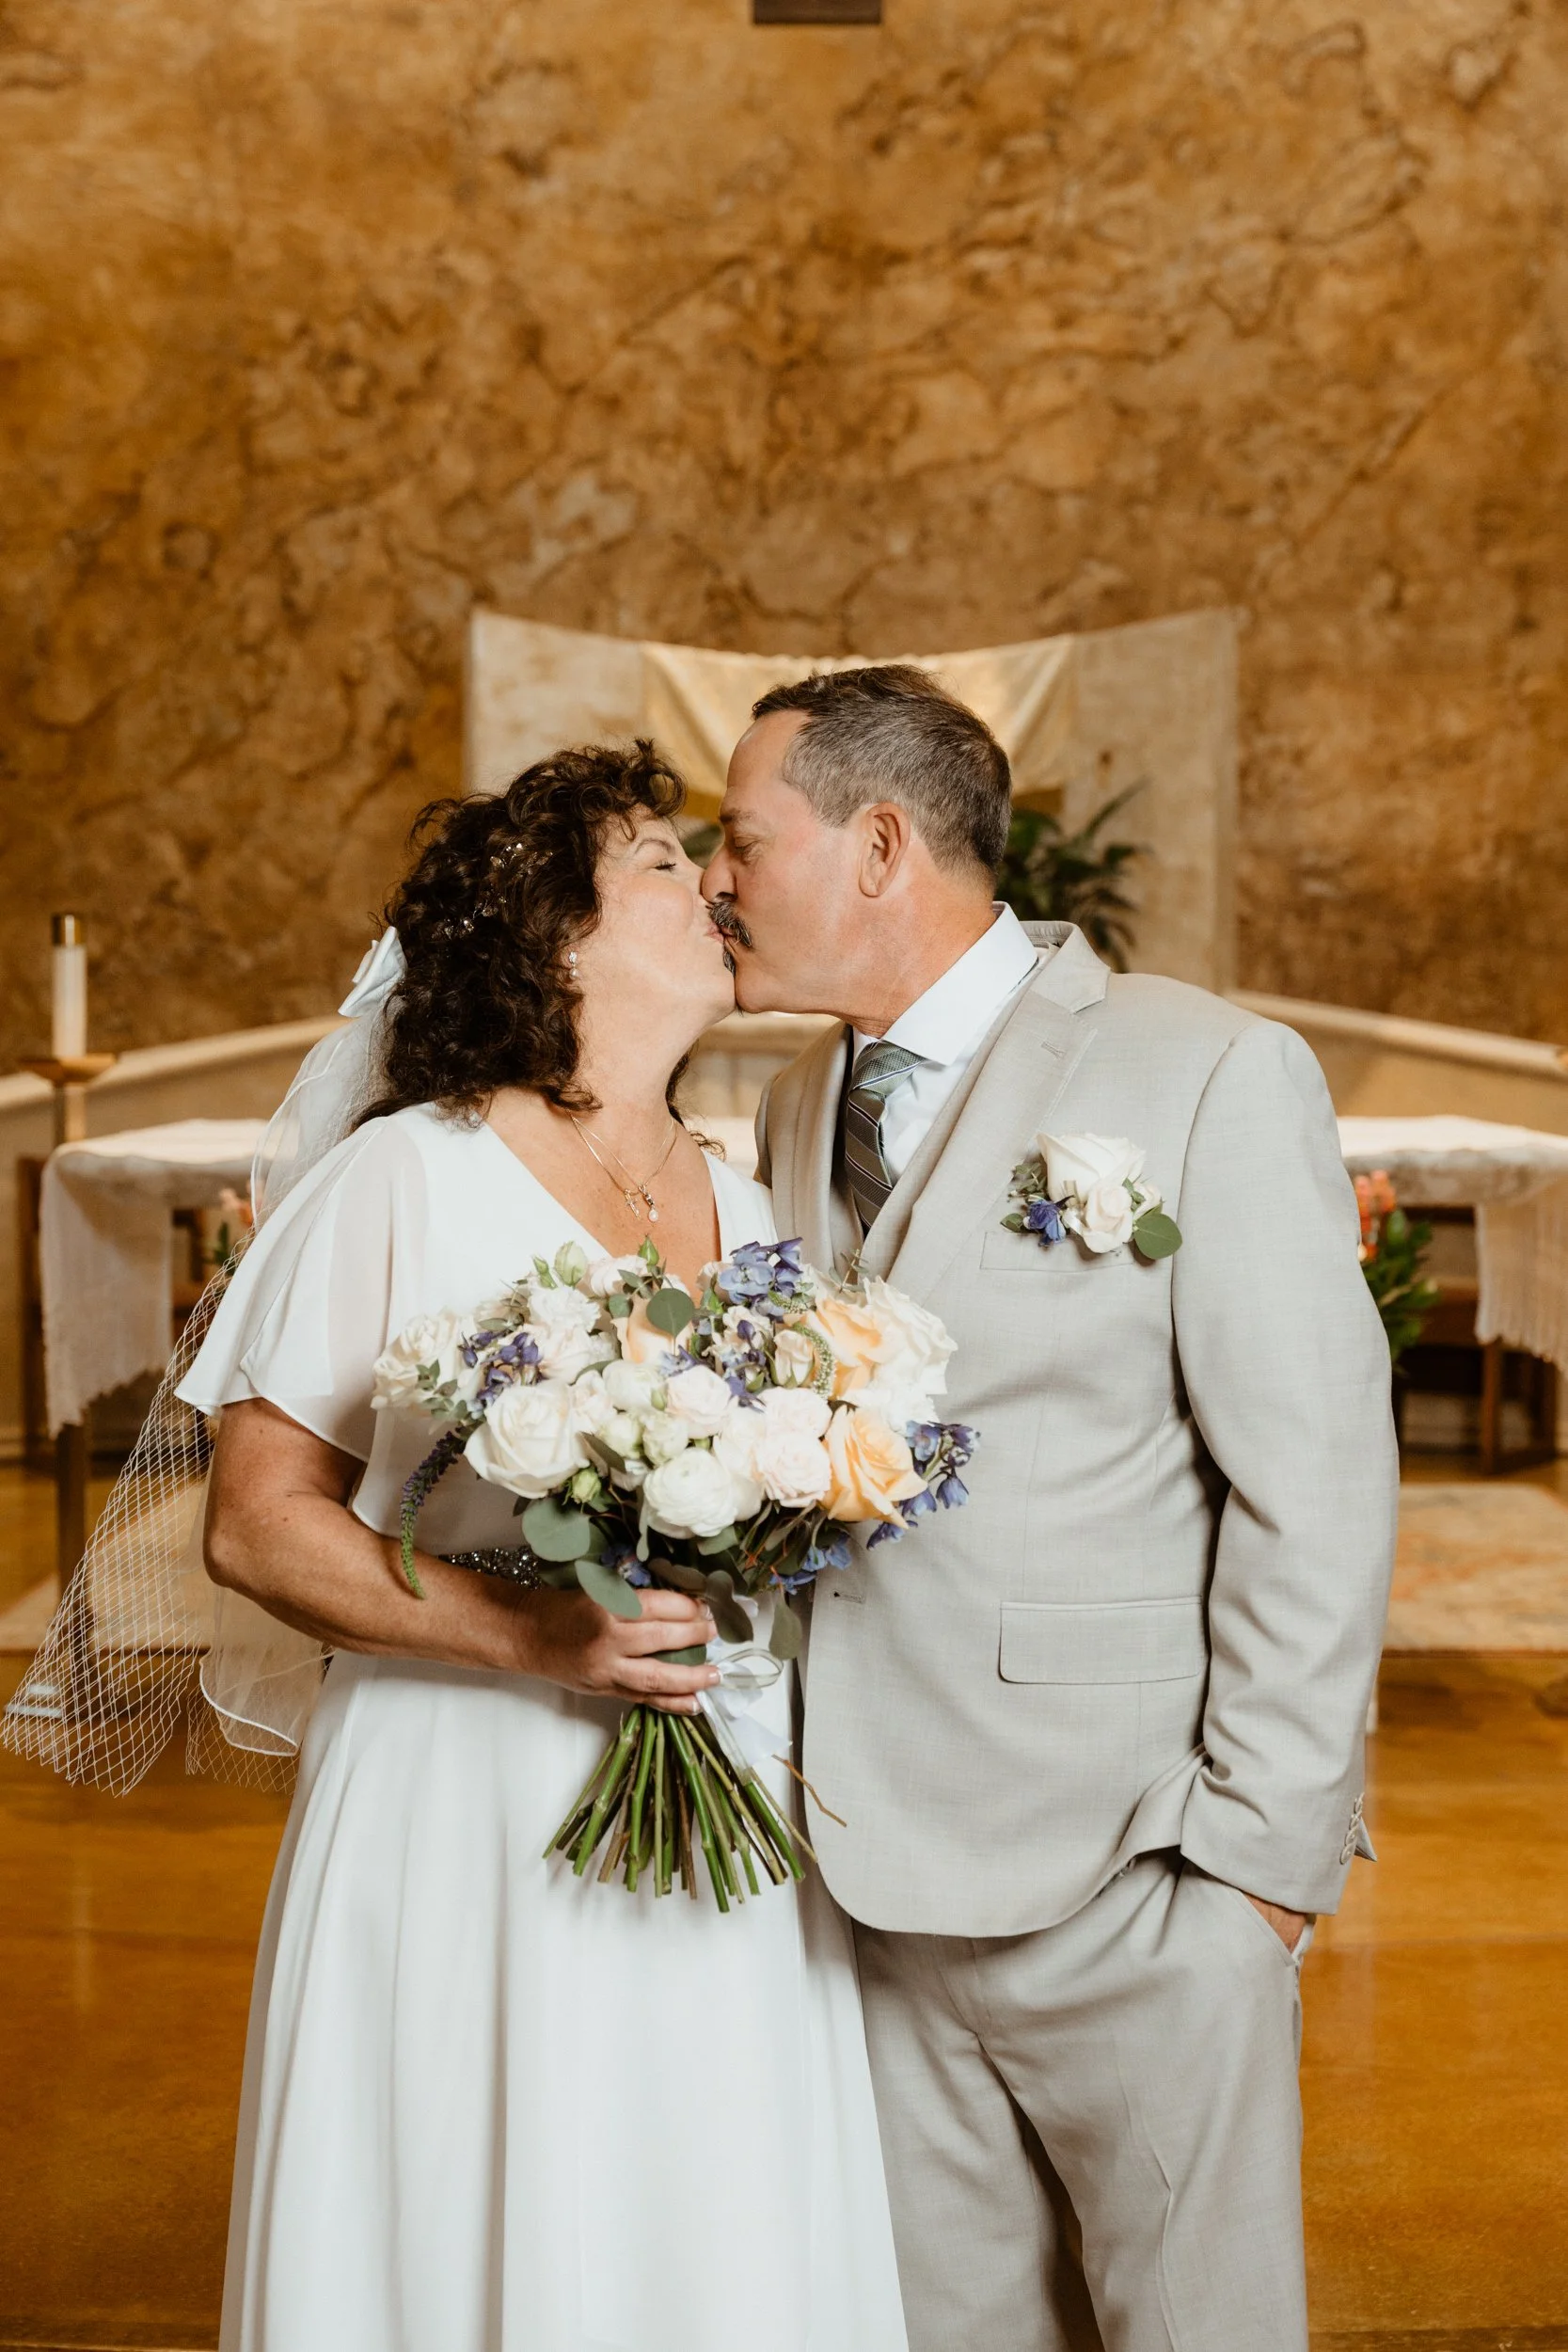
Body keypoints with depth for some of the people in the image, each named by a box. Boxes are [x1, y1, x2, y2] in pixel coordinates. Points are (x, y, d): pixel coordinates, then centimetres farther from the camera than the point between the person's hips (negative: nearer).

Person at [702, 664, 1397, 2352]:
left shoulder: (1213, 1077, -10)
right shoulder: (802, 1109, 10)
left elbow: (1314, 1492, -11)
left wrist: (1262, 1850, -12)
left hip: (1131, 1889, -5)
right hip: (883, 1872, 6)